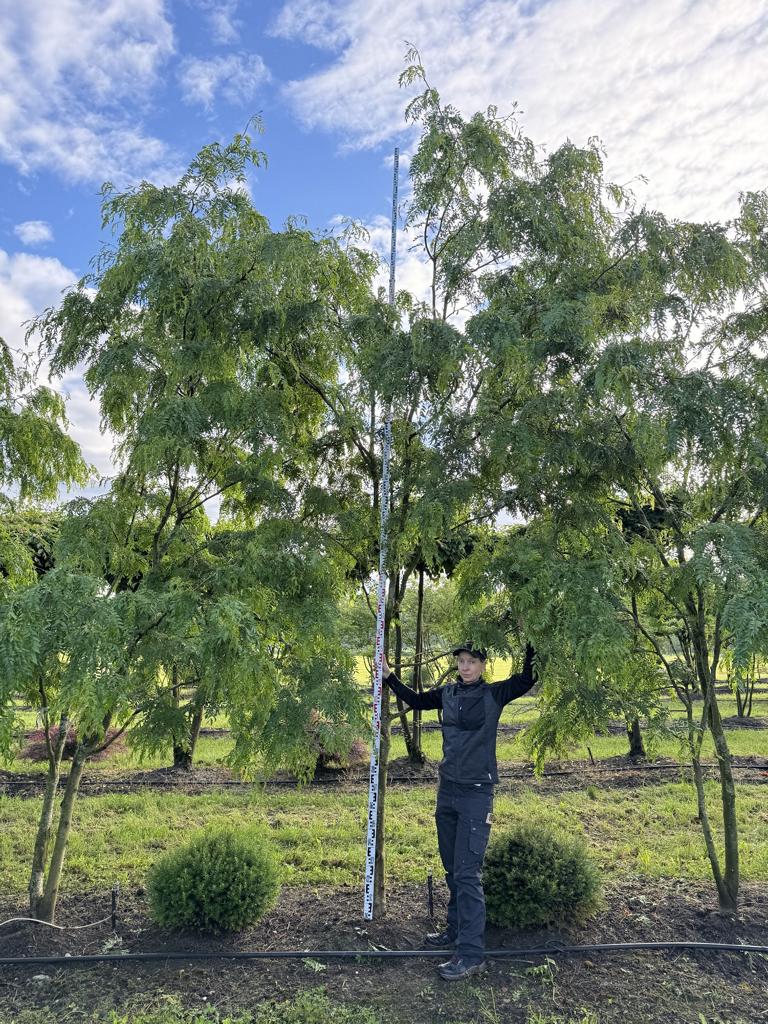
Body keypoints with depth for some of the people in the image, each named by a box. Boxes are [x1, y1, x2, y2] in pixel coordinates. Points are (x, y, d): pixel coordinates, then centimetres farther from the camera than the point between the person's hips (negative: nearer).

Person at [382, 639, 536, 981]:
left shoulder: (494, 694, -8)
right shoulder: (447, 693, 4)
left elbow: (528, 677, -17)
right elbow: (415, 700, 20)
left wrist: (530, 641, -22)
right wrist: (389, 676, 15)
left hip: (477, 793, -5)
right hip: (447, 789, 6)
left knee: (467, 872, -7)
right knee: (451, 868, 16)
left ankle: (472, 953, -1)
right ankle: (456, 930, 32)